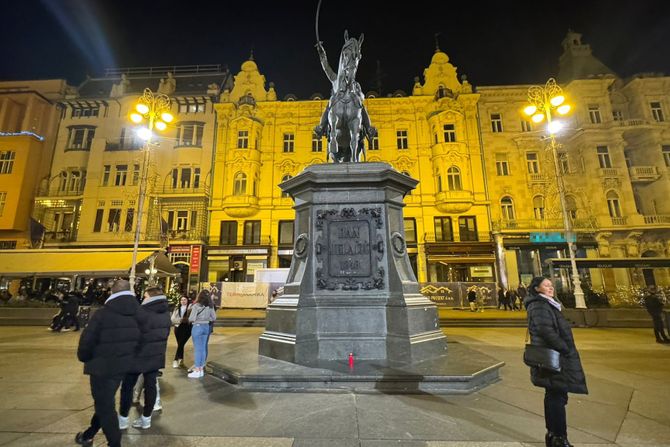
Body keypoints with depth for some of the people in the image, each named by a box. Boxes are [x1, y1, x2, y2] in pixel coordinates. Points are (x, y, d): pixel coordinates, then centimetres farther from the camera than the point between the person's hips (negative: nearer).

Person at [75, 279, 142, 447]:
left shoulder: (103, 313, -19)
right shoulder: (137, 313, -3)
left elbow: (87, 339, -15)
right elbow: (139, 339, 2)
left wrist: (84, 357, 5)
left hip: (102, 366, -5)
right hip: (123, 365, 6)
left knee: (104, 405, 10)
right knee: (105, 401, 24)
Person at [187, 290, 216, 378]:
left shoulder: (196, 306, -14)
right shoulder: (210, 306, 1)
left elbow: (191, 319, -14)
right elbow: (214, 318, 5)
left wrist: (189, 320, 7)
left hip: (197, 327, -5)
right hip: (206, 327, 5)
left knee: (197, 348, 2)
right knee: (203, 348, 12)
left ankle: (197, 371, 9)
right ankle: (201, 369, 21)